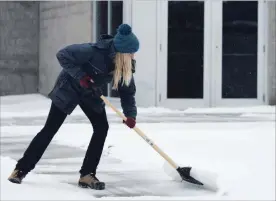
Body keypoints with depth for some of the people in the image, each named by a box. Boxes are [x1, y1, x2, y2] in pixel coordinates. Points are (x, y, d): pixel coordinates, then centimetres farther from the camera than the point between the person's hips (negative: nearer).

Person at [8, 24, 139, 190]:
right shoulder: (95, 51, -35)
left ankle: (87, 175, 0)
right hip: (69, 88, -6)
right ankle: (21, 169, 5)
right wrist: (80, 76, -33)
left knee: (102, 127, -7)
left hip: (91, 93, 6)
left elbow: (128, 91, -8)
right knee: (50, 129, -5)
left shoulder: (126, 65, -17)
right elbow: (63, 55, -30)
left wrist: (130, 114, -22)